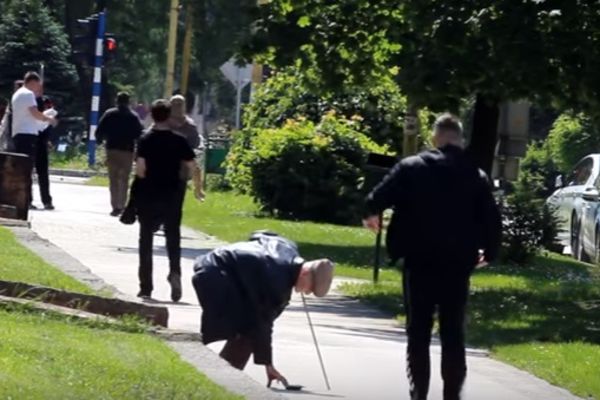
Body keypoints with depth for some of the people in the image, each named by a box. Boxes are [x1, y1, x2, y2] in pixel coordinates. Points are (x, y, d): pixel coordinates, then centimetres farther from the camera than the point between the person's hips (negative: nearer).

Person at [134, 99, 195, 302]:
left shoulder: (146, 140, -8)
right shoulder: (178, 140, -3)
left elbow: (140, 168, -17)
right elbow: (190, 165, -6)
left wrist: (145, 179, 2)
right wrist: (179, 178, 10)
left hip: (148, 195, -1)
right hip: (172, 195, 1)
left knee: (146, 240, 10)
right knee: (173, 237, 11)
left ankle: (146, 286, 11)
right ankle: (175, 272, -16)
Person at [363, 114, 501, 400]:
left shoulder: (412, 168, -4)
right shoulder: (476, 176, 2)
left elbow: (379, 197, -9)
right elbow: (491, 218, 0)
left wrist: (372, 215, 14)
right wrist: (488, 252, 17)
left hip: (420, 261, -1)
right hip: (457, 264, 2)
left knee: (418, 333, 6)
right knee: (453, 334, 8)